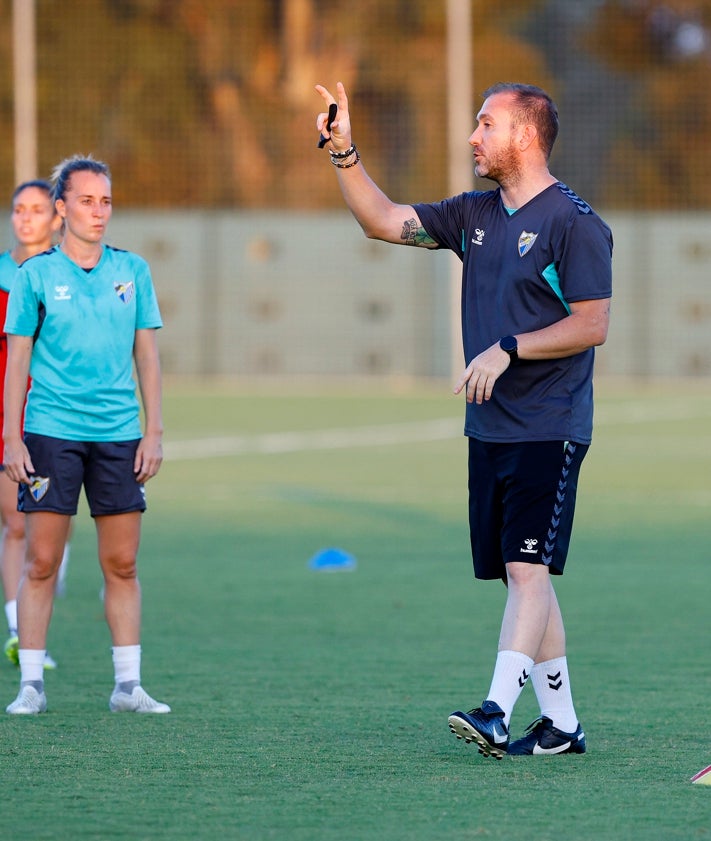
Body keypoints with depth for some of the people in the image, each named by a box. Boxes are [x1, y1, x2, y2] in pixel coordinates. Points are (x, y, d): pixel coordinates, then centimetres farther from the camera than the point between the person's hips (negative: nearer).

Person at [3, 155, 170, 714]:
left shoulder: (132, 271, 8)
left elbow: (147, 355, 10)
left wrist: (154, 432, 4)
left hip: (119, 434, 2)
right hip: (51, 433, -2)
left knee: (122, 564, 3)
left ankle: (128, 685, 8)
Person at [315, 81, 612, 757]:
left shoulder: (574, 222, -9)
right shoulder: (475, 214, 14)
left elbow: (592, 324, -13)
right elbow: (383, 220, 16)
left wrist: (507, 350, -17)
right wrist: (344, 153, 5)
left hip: (548, 429, -8)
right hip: (488, 427, 8)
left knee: (528, 569, -15)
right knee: (521, 576, 7)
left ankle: (497, 712, -25)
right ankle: (560, 724, 11)